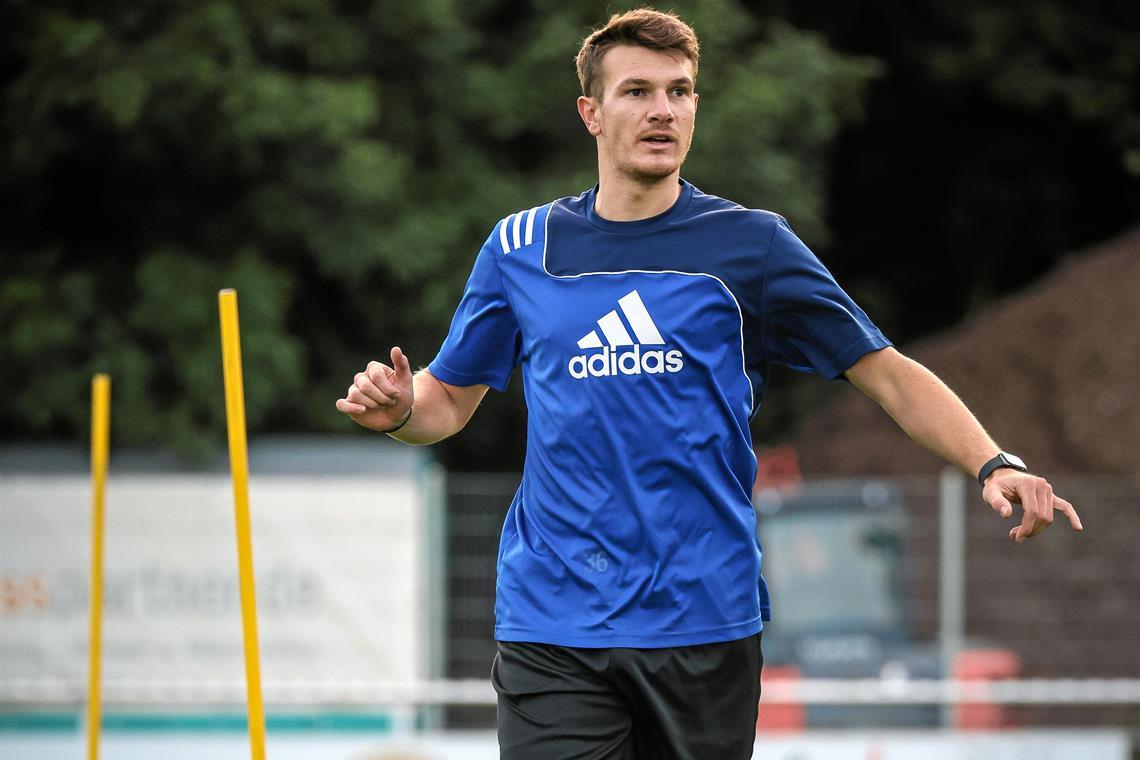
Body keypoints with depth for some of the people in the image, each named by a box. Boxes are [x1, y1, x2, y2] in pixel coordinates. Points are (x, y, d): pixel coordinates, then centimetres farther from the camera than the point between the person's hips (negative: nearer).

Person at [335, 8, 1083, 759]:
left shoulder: (750, 243, 3)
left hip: (705, 625, 0)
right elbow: (450, 398, 18)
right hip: (552, 631, 0)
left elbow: (888, 373, 3)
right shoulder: (520, 247, 8)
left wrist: (994, 464, -12)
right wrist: (396, 408, -6)